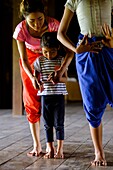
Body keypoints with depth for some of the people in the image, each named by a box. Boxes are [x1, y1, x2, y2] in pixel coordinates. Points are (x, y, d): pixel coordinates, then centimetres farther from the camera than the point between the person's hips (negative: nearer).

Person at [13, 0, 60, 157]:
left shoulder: (53, 24, -32)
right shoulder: (21, 30, -27)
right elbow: (24, 59, -20)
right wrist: (32, 77, -37)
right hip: (30, 60, 1)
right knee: (32, 102, -2)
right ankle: (37, 145, 3)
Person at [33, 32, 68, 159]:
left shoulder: (61, 60, 0)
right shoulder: (39, 61, 3)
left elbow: (65, 78, 0)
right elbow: (35, 76, 7)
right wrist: (37, 82, -15)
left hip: (59, 95, -1)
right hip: (45, 95, 2)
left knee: (59, 123, 0)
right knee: (48, 124, 7)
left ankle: (60, 149, 8)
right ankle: (50, 149, 16)